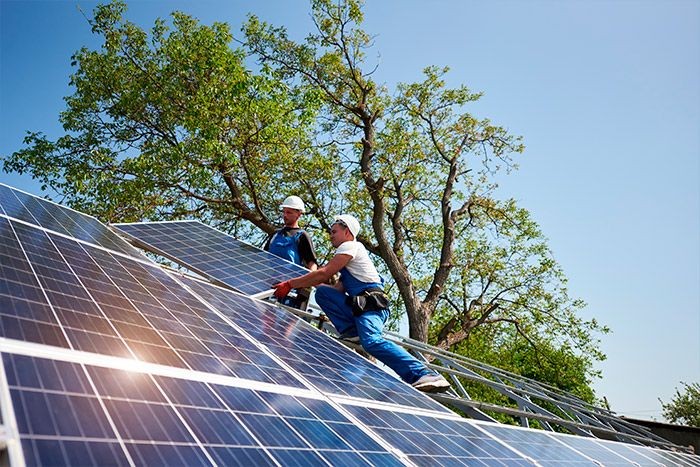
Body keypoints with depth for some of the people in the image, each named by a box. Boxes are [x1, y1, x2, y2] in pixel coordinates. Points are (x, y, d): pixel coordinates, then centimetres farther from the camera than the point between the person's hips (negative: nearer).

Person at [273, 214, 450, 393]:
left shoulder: (350, 246, 2)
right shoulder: (348, 255, 31)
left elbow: (323, 273, -7)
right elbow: (338, 289, 26)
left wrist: (289, 284, -2)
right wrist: (310, 283, 23)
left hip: (372, 305, -9)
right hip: (358, 305, 9)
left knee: (372, 341, -33)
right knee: (322, 292, 5)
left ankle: (422, 374, -36)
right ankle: (351, 332, -7)